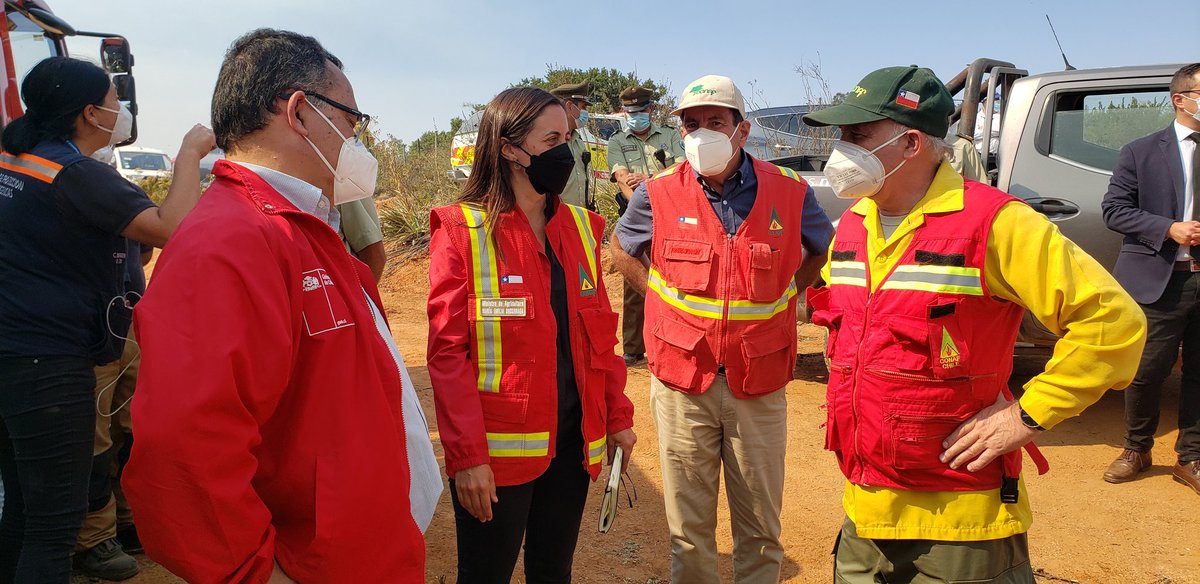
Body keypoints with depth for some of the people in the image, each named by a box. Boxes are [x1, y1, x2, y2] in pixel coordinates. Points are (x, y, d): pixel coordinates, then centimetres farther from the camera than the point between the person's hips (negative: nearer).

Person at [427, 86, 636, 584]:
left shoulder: (580, 227, 7)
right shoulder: (462, 230, -9)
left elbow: (600, 332, 11)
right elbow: (448, 351, -12)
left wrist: (618, 416, 7)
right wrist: (467, 455, -16)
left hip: (573, 439, 5)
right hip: (501, 448, -5)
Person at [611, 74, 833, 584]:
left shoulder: (789, 192, -2)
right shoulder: (659, 195, -3)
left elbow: (825, 249, 17)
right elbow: (621, 249, 15)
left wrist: (784, 293, 5)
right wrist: (663, 295, 3)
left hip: (759, 385, 1)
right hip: (681, 381, 0)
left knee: (760, 526, 13)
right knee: (688, 528, 10)